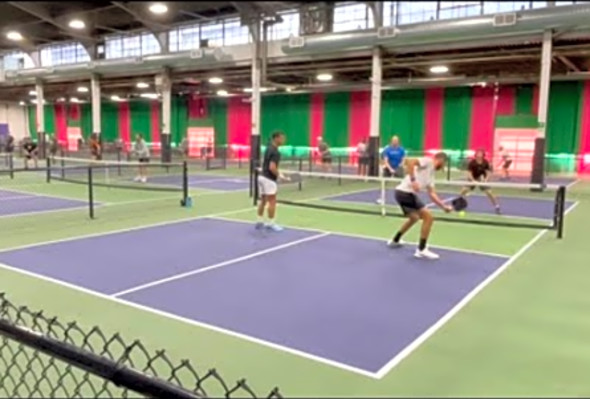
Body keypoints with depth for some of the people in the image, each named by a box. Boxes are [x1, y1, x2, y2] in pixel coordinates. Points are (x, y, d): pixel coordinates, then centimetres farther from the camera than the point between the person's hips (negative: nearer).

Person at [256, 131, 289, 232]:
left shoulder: (269, 148, 12)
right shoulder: (275, 152, -18)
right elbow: (272, 167, -26)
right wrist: (280, 176, -16)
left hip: (262, 176, 10)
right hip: (269, 179, -10)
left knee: (263, 201, 14)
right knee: (272, 202, -3)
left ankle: (260, 222, 19)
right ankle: (271, 223, 2)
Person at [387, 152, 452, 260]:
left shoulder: (431, 174, 23)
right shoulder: (428, 161, -3)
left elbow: (432, 194, 21)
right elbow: (409, 161, -21)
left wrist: (444, 206, 16)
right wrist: (413, 180, -26)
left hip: (404, 193, 10)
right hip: (405, 192, -10)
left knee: (414, 218, 31)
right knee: (428, 217, -9)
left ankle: (395, 241, 45)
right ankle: (421, 250, -4)